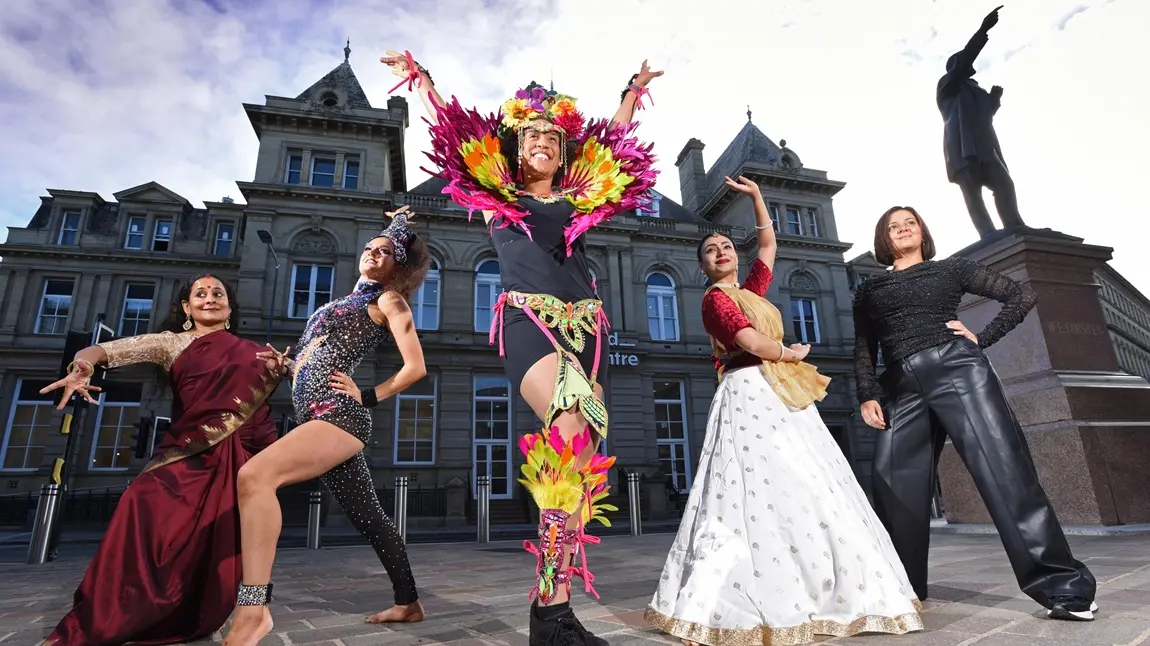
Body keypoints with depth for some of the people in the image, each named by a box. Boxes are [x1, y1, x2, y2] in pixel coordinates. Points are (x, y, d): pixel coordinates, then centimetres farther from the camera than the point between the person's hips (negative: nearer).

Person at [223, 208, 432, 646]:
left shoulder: (388, 301, 2)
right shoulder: (349, 303, 26)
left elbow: (416, 367, -9)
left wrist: (367, 396, -7)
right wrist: (287, 366, 13)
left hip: (338, 415, -9)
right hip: (319, 418, 9)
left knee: (254, 476, -26)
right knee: (368, 518, 12)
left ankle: (253, 608, -25)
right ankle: (408, 604, 23)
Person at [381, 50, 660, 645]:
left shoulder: (581, 198, 23)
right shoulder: (496, 194, 17)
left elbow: (614, 142, 37)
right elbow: (450, 128, 25)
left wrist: (633, 91, 48)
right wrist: (417, 78, 35)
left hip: (584, 326, 5)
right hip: (528, 321, -4)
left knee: (579, 451, -7)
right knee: (576, 427, -29)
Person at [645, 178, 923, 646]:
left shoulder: (751, 290, 20)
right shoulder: (715, 298, -3)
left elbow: (769, 244, 31)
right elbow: (752, 342, -16)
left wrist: (755, 196, 29)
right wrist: (791, 353, 1)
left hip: (779, 396, 9)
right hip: (751, 396, -9)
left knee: (803, 494, 6)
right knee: (768, 495, -14)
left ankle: (806, 599, 15)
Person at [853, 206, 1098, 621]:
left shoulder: (950, 269, 16)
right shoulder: (869, 291, 21)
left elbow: (1022, 296, 15)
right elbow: (864, 351, 15)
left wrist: (981, 339, 3)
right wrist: (868, 395, 0)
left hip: (955, 368, -2)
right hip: (901, 389, 2)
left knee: (1002, 469, -11)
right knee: (896, 488, -1)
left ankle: (1062, 586, -2)